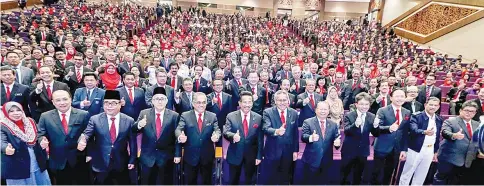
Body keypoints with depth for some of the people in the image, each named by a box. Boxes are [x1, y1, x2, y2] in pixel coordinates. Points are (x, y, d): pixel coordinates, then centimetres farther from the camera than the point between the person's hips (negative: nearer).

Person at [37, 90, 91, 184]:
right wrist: (42, 140, -18)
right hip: (57, 162, 1)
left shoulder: (83, 115, -3)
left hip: (79, 161, -1)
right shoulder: (45, 117, 2)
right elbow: (40, 134, 4)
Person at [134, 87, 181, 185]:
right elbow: (133, 130, -4)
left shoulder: (174, 116, -3)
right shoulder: (144, 113, 1)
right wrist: (139, 125, -26)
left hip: (166, 158, -1)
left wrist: (177, 154, -5)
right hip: (147, 157, 1)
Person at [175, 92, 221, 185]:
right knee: (190, 182, 14)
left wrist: (216, 135, -30)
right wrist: (180, 136, -37)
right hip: (190, 156, -1)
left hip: (207, 156, 1)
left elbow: (217, 130, -5)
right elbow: (178, 129, -13)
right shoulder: (185, 115, -3)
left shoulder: (212, 116, 2)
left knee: (207, 181, 16)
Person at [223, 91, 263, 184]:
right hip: (235, 154, -1)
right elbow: (225, 132, -15)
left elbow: (260, 139, 0)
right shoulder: (231, 116, -6)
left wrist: (259, 156, -3)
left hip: (252, 155, 1)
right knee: (233, 181, 14)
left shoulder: (258, 118, -2)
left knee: (250, 181, 15)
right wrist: (233, 136, -37)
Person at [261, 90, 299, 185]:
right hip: (272, 152, -3)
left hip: (288, 152, 3)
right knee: (269, 180, 8)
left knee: (285, 180, 15)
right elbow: (266, 128, -23)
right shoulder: (268, 112, -8)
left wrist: (295, 150, 4)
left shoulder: (294, 113, 3)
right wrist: (276, 131, -43)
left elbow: (295, 133, 7)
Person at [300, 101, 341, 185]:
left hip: (326, 162, 3)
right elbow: (303, 137, -15)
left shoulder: (333, 125, 7)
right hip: (311, 160, -3)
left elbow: (337, 138, 3)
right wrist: (311, 138, -36)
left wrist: (337, 142, -21)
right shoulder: (308, 122, -4)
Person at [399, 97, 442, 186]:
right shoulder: (416, 116, -12)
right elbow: (413, 130, -28)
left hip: (430, 151, 5)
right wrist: (424, 132, -47)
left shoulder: (439, 120, 6)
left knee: (420, 177, 14)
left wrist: (435, 151, 14)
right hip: (415, 150, -5)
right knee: (406, 175, 6)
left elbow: (437, 136, 13)